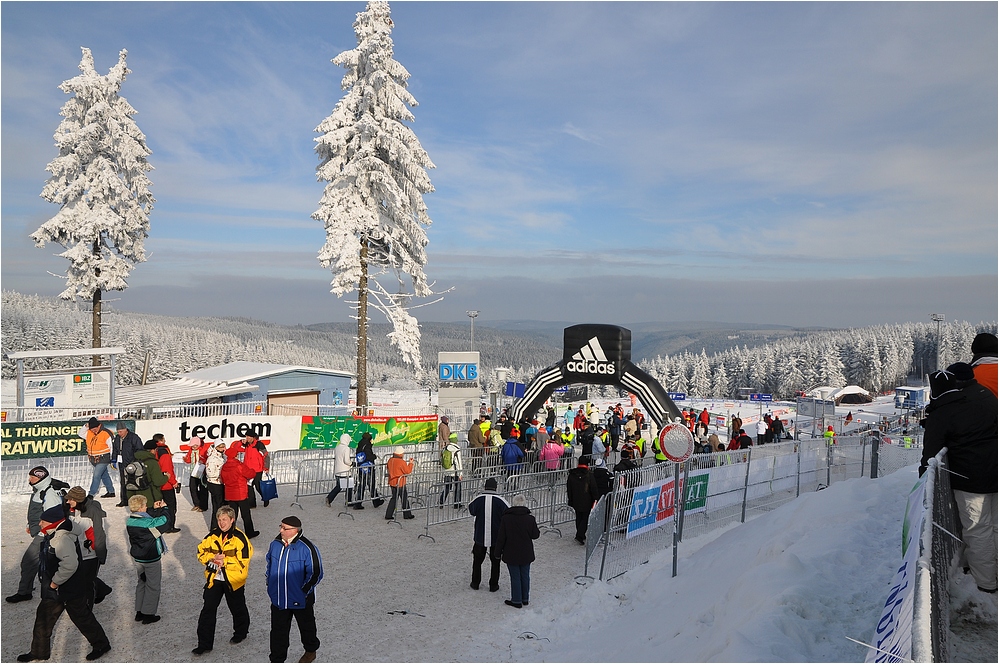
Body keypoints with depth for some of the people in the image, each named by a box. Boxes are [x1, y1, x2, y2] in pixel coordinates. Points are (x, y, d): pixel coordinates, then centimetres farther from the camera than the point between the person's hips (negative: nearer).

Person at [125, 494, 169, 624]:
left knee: (141, 583, 22)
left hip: (137, 558, 7)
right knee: (153, 586, 9)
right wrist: (163, 508, -5)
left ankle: (139, 612, 29)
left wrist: (155, 509, 2)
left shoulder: (129, 520, -6)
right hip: (151, 559, -7)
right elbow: (165, 519, -21)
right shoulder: (148, 523, -28)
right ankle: (148, 615, 15)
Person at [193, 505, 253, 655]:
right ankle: (205, 643, 16)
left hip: (234, 580, -4)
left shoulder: (240, 538, -18)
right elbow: (201, 552, 2)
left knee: (237, 609, 17)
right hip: (214, 579, 4)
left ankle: (240, 633, 42)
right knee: (208, 610, 5)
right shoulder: (213, 535, -1)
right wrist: (213, 557, -17)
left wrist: (224, 561, -25)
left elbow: (243, 562, -21)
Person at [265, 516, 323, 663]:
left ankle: (311, 651, 42)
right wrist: (269, 583, 10)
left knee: (306, 627, 19)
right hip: (278, 599, 4)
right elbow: (269, 563, 15)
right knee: (278, 630, 10)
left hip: (300, 600, -4)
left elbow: (316, 573, -16)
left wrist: (304, 591, -15)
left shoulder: (307, 548, -22)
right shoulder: (275, 544, -4)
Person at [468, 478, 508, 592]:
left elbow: (471, 510, 7)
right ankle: (493, 585, 22)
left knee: (477, 560, 20)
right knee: (495, 562, 16)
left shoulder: (478, 500, -11)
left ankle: (475, 584, 28)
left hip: (480, 537, 1)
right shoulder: (500, 501, -16)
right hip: (496, 539, -1)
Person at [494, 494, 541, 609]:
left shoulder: (506, 518, -13)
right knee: (525, 576, 16)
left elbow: (501, 538, -8)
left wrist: (498, 552, 3)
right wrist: (539, 531, 20)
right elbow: (535, 535, -2)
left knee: (515, 577, 8)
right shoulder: (530, 518, -11)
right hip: (526, 554, 2)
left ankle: (516, 601, 15)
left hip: (511, 554, -2)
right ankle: (525, 599, 26)